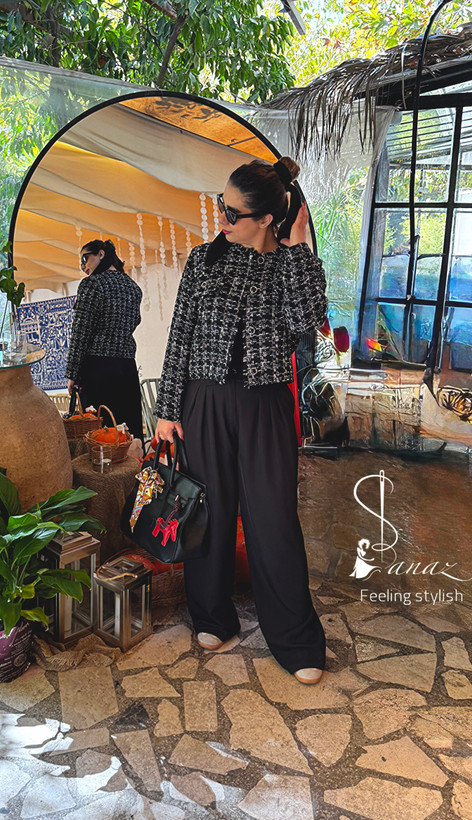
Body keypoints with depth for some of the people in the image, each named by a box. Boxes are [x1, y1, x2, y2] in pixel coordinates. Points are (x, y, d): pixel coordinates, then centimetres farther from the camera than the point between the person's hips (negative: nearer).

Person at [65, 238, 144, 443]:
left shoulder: (92, 283, -6)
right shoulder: (133, 287, 12)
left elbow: (80, 333, -9)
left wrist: (72, 374, -6)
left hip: (98, 367, -6)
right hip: (128, 366, 6)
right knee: (131, 427, 8)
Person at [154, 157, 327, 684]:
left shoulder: (295, 263, 1)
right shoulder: (204, 259, 4)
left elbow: (306, 319, -19)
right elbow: (179, 337, 4)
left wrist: (296, 245, -14)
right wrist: (167, 409, 2)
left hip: (264, 407, -1)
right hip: (205, 402, 2)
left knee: (274, 519, 2)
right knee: (211, 510, 11)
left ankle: (297, 642, 18)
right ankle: (213, 617, 33)